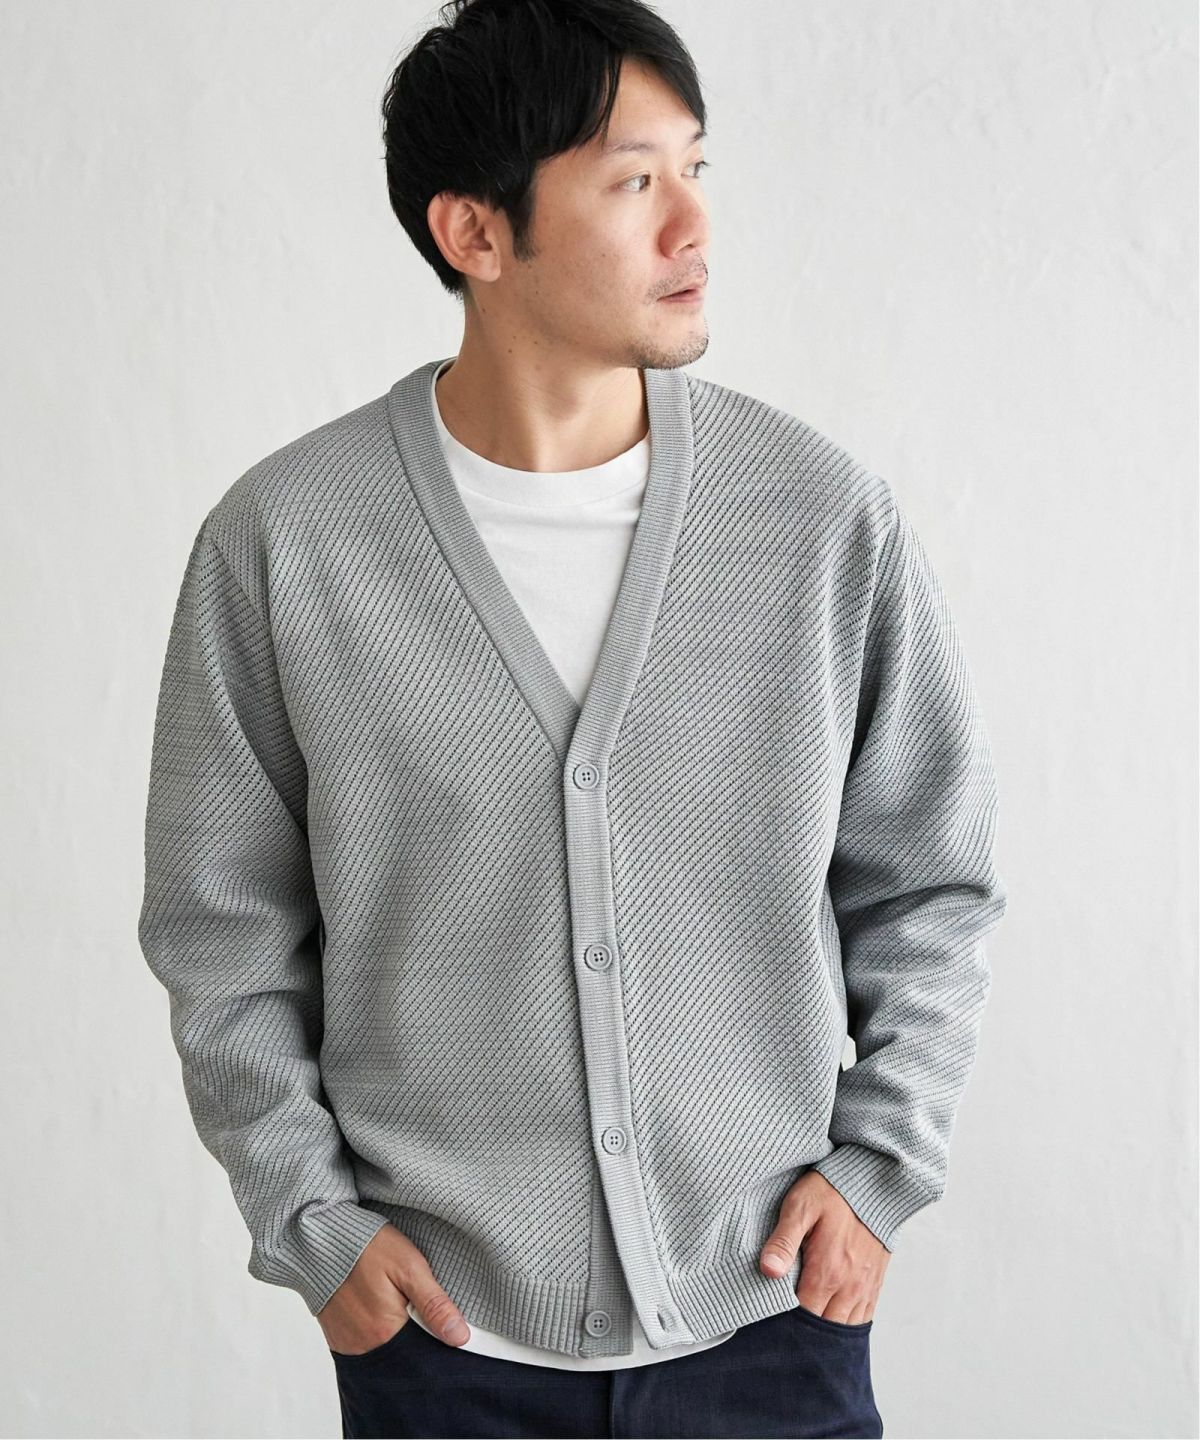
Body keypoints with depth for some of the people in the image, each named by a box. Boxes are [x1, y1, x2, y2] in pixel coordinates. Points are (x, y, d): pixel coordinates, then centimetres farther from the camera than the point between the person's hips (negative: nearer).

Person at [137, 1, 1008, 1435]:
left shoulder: (831, 519, -6)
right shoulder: (281, 543, -9)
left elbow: (928, 887, 4)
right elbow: (219, 928, 1)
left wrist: (878, 1164, -3)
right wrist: (309, 1219, -3)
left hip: (771, 1313, 1)